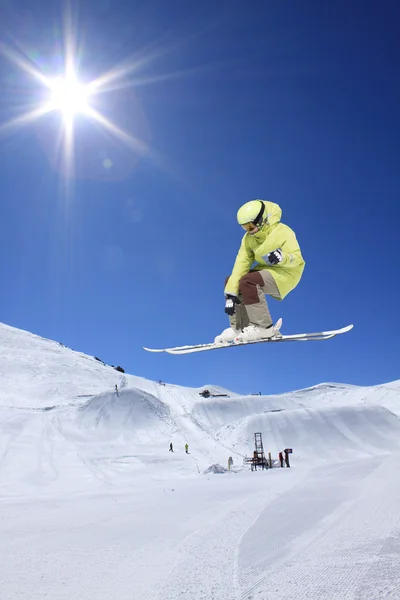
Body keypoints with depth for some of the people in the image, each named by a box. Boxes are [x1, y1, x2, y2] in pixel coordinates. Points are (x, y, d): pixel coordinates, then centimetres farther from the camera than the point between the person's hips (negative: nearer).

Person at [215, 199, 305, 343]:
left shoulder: (283, 233, -17)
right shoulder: (249, 238, 1)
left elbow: (297, 258, -20)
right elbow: (242, 263, -10)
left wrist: (282, 257, -45)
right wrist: (231, 294, -18)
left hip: (285, 273, -8)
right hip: (265, 271, 8)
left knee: (247, 281, -30)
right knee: (230, 281, -2)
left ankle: (264, 327, -25)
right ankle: (238, 327, 0)